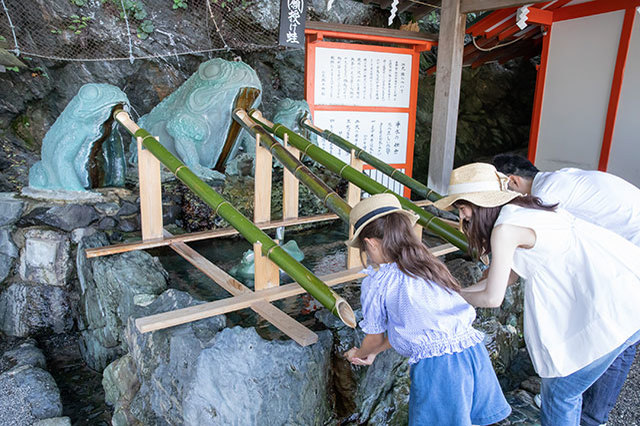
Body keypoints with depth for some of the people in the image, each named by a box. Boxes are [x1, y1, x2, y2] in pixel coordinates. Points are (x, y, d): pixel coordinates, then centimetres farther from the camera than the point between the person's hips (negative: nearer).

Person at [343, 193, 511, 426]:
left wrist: (359, 353, 33)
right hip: (474, 352, 7)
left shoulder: (376, 283, -5)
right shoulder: (429, 266, 15)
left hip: (435, 365, -6)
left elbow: (375, 337, 9)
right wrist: (373, 353, 37)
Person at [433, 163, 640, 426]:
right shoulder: (524, 210, 12)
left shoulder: (505, 229, -16)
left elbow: (492, 298, -9)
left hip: (616, 303, -9)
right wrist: (461, 291, 22)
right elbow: (509, 275, 19)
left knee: (558, 394, 4)